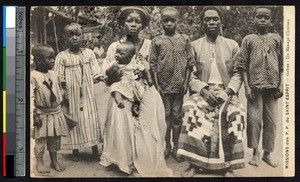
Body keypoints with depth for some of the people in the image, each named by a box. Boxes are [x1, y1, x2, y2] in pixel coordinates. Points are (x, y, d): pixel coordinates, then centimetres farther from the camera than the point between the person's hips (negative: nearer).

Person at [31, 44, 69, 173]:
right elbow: (31, 97, -15)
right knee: (41, 139, 3)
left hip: (56, 113, 6)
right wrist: (34, 115, -16)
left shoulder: (54, 75, 7)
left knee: (55, 139, 12)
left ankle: (54, 161, 26)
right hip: (42, 115, -6)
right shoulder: (33, 76, -13)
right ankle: (39, 163, 17)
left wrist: (60, 108, 15)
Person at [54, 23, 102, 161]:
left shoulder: (89, 53, 4)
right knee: (74, 119, 6)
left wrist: (96, 79, -9)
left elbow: (95, 74, 7)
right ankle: (75, 151, 20)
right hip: (71, 95, -2)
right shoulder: (62, 56, -4)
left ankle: (95, 148, 21)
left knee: (91, 119, 7)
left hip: (88, 94, 2)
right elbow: (59, 79, -5)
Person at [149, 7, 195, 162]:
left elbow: (189, 62, 3)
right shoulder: (157, 41, 0)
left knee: (177, 116, 7)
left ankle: (176, 147, 18)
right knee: (165, 115, 8)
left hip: (179, 85, 0)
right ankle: (167, 146, 21)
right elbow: (153, 64, 0)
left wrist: (186, 82, -3)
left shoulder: (184, 40, 2)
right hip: (163, 85, 0)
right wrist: (156, 85, -5)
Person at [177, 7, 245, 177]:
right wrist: (204, 90, -14)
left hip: (226, 92, 0)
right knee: (191, 109, -32)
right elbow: (190, 75, 3)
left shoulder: (232, 45, 11)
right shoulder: (194, 46, 9)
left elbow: (238, 74, 5)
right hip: (202, 91, 0)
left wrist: (228, 91, -12)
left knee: (236, 113, -31)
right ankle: (194, 163, -22)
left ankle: (228, 165, -19)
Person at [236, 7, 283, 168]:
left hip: (272, 87, 2)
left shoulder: (276, 39, 10)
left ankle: (267, 153, 17)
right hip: (255, 87, -2)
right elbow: (243, 65, 2)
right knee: (254, 120, 0)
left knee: (271, 121, 6)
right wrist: (247, 86, -6)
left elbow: (282, 64, 10)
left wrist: (281, 84, 2)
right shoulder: (248, 39, 6)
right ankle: (255, 152, 14)